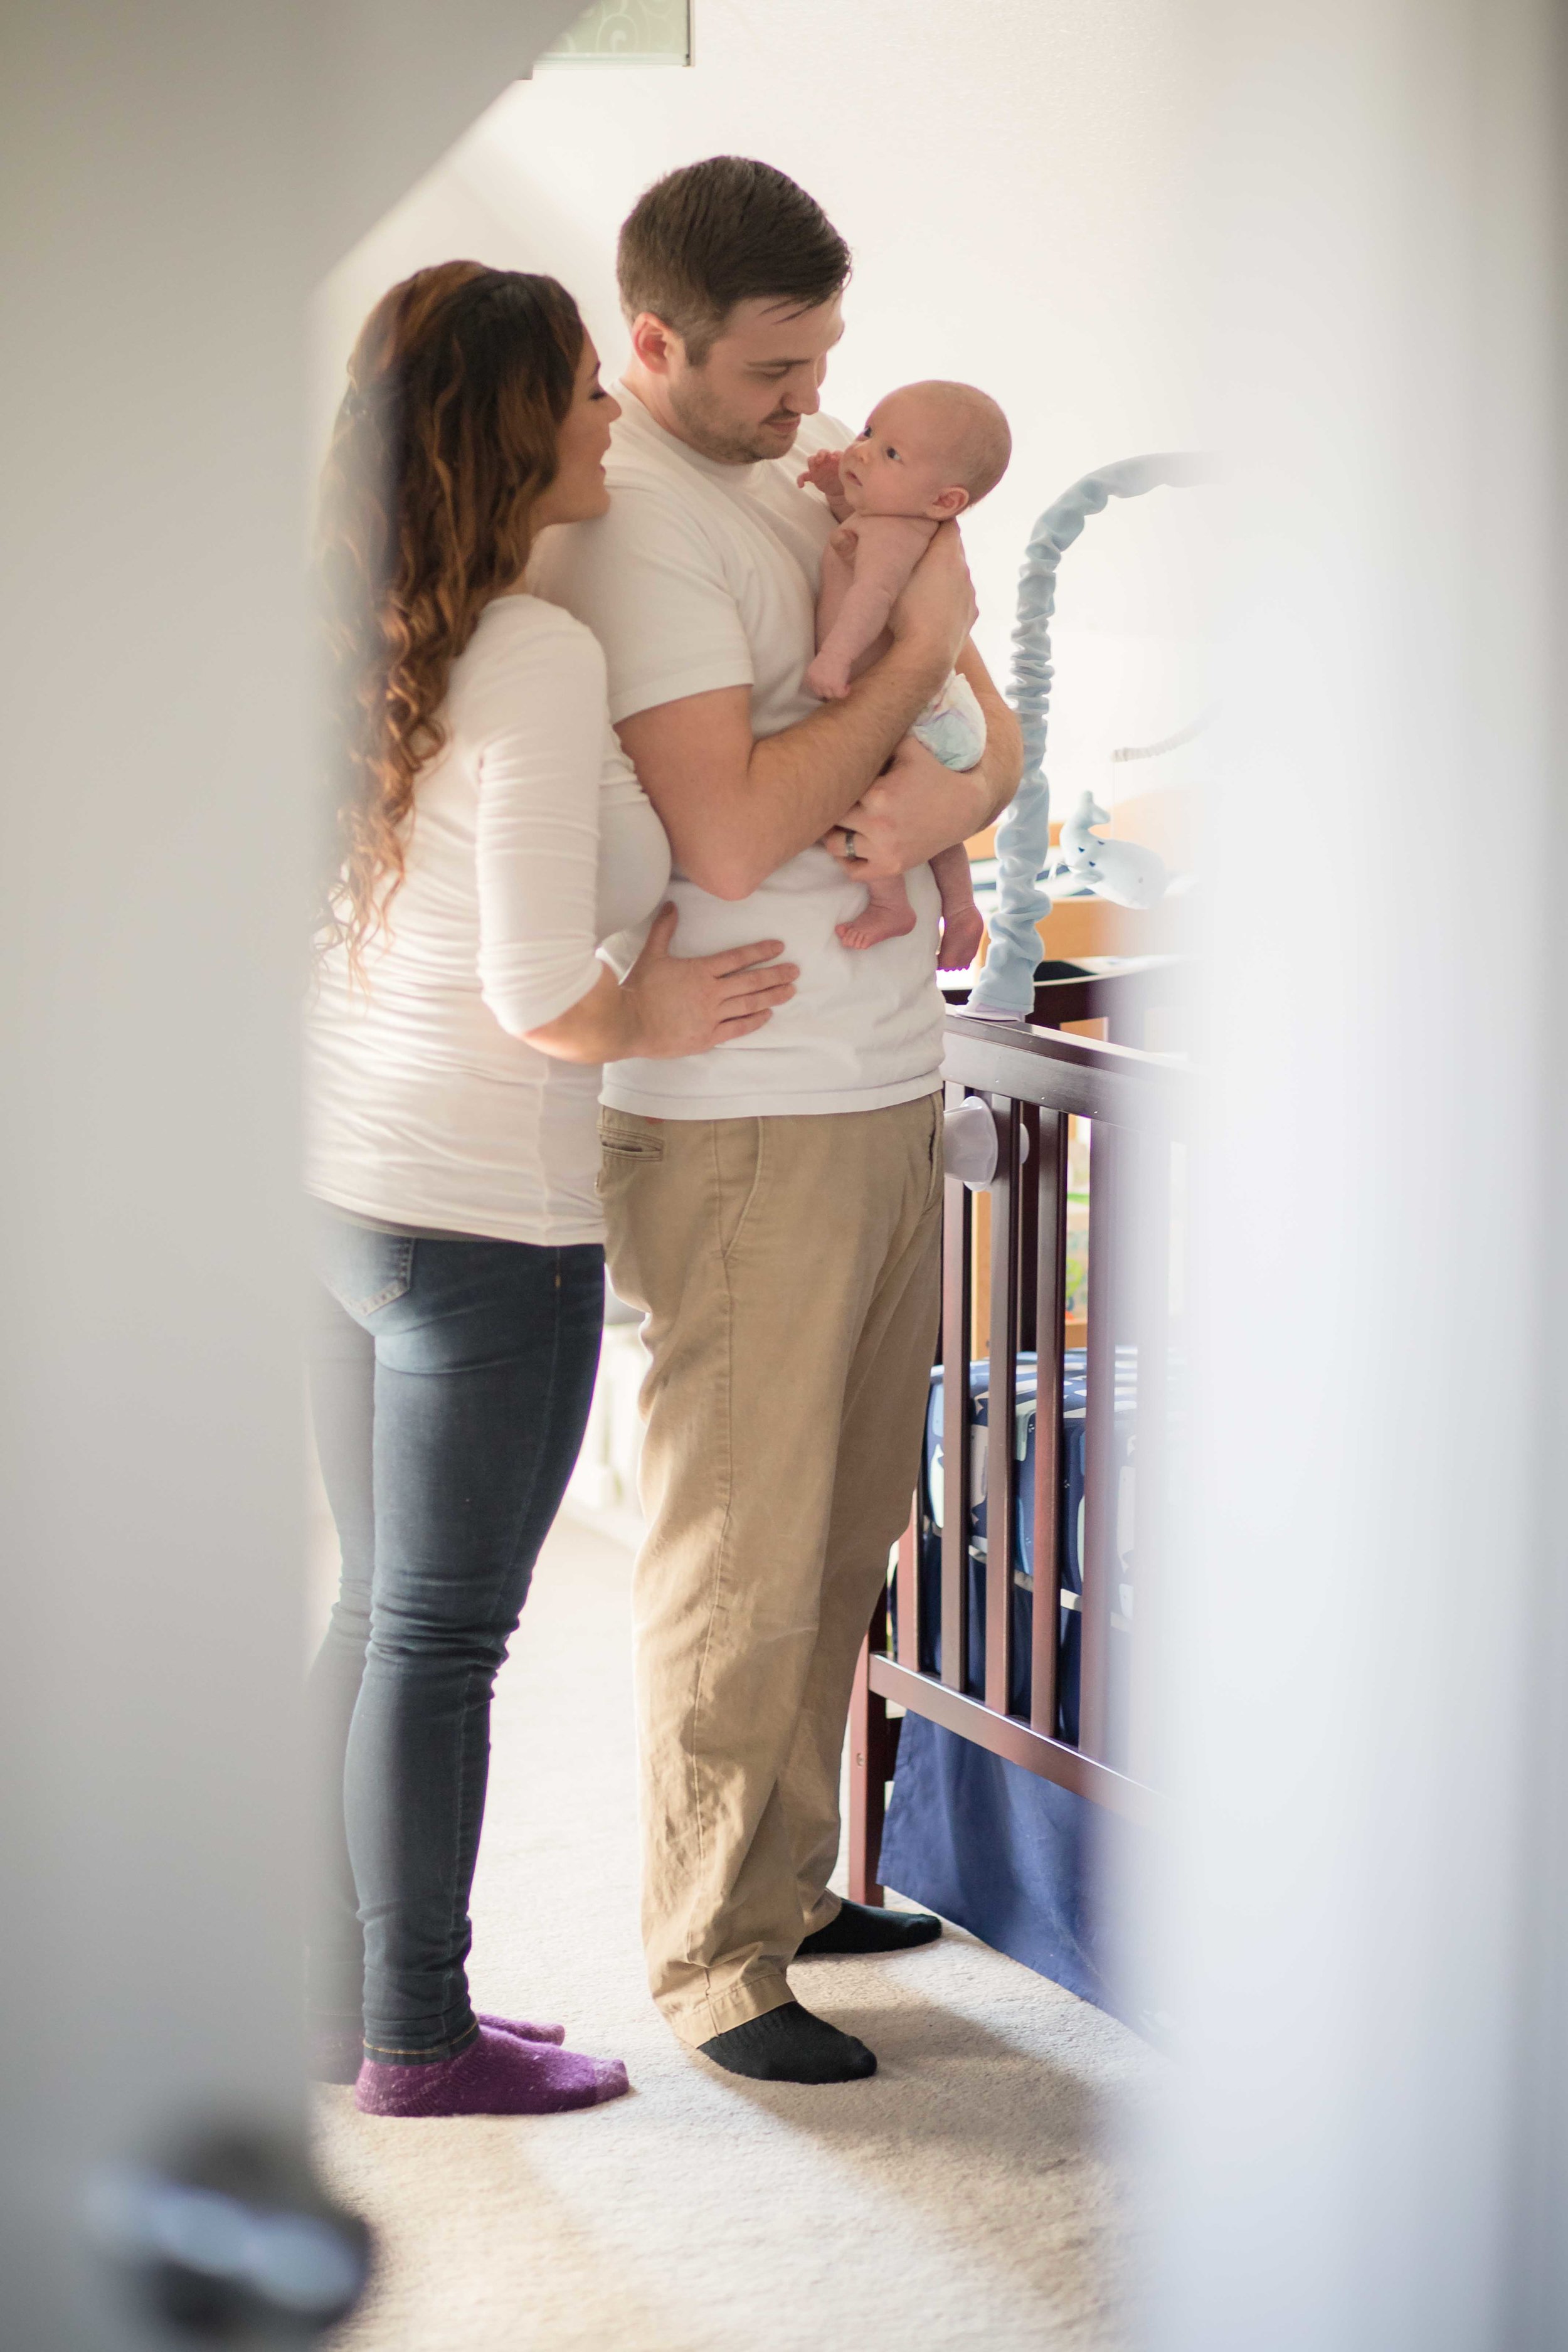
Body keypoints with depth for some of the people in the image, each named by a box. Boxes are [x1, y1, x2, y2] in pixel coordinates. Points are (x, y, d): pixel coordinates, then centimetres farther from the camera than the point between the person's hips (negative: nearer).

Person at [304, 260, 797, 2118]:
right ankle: (420, 2039, 18)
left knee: (382, 1615, 19)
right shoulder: (539, 655, -19)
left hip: (341, 1183, 8)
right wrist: (657, 1017, -1)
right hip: (484, 1216, -8)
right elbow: (540, 996, -22)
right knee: (440, 1636, 4)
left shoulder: (379, 638, 6)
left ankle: (334, 1999, 29)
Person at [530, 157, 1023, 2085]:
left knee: (846, 1531, 15)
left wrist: (957, 790, -11)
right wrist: (916, 654, -13)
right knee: (739, 1553, 1)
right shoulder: (630, 518, -14)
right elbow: (731, 837, -23)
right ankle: (711, 1957, 13)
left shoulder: (816, 472, 12)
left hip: (892, 1084, 8)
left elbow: (996, 727, 13)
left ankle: (785, 1877, 30)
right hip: (742, 1117, -8)